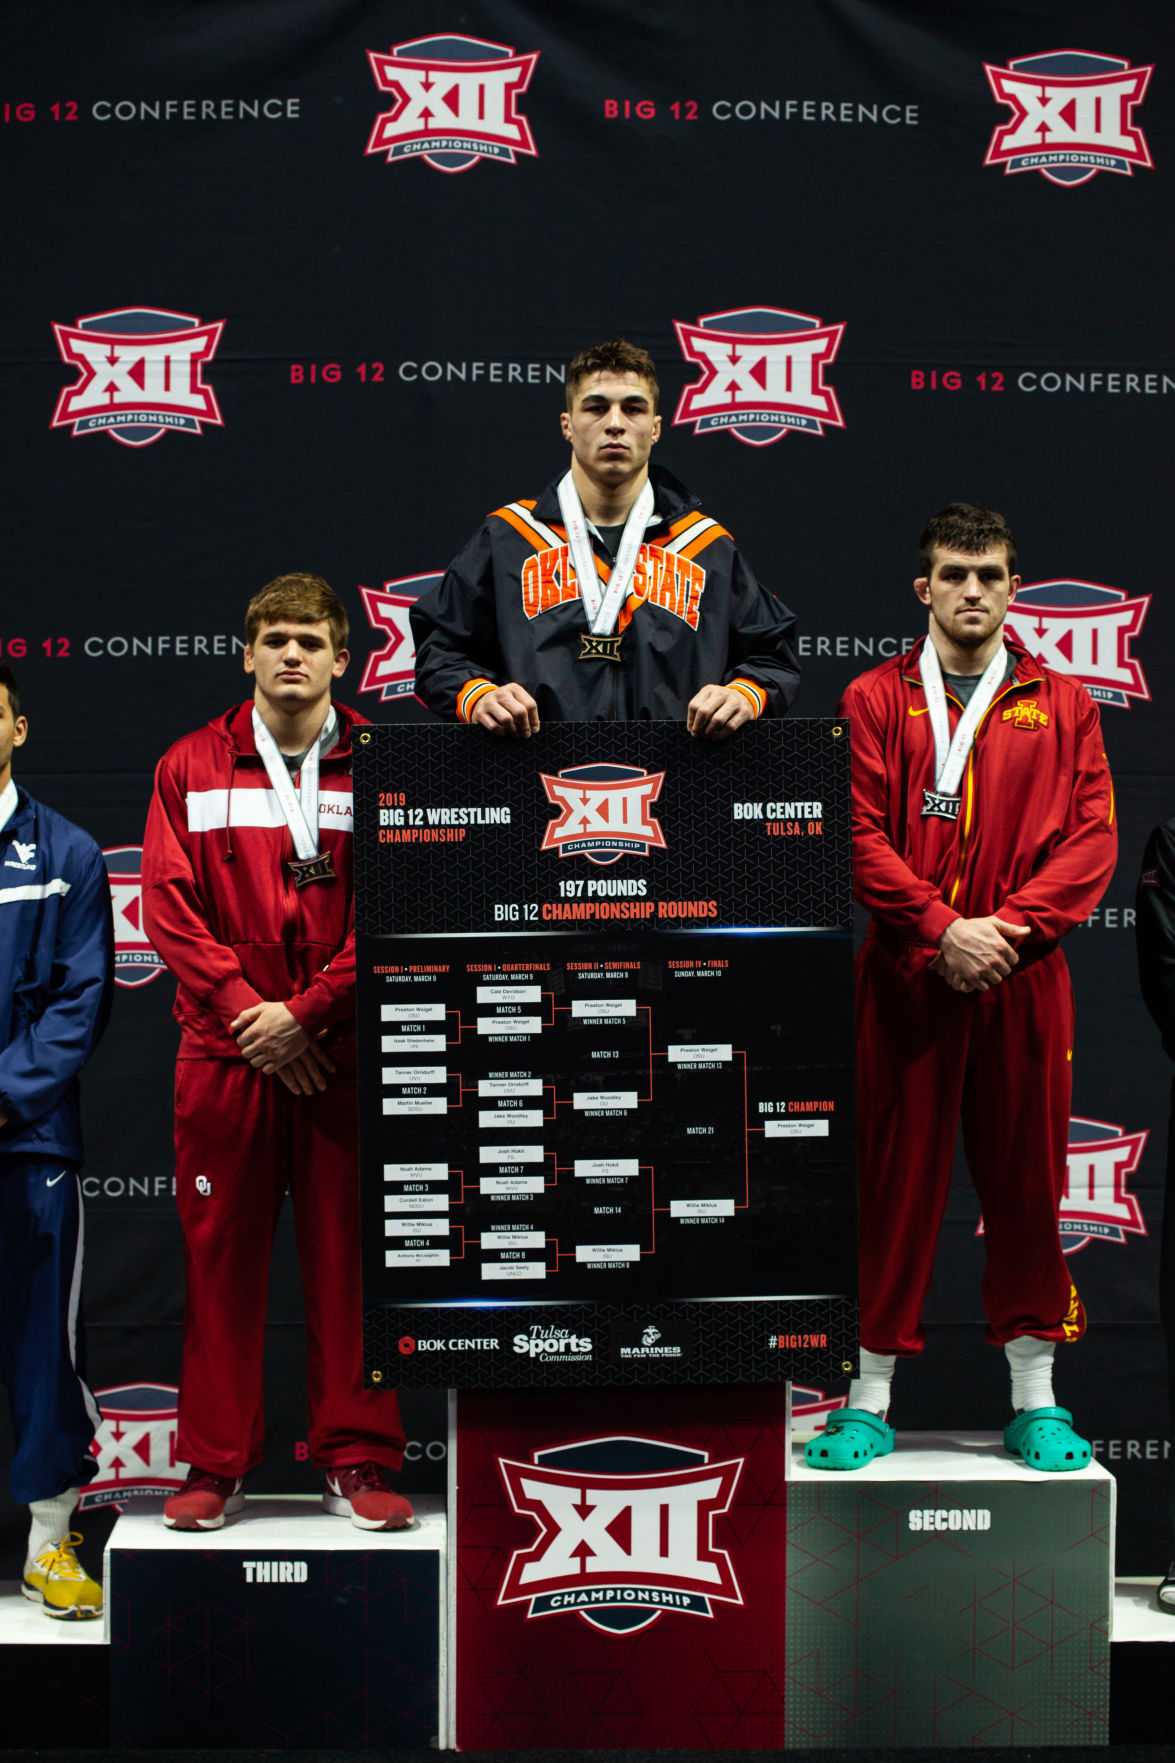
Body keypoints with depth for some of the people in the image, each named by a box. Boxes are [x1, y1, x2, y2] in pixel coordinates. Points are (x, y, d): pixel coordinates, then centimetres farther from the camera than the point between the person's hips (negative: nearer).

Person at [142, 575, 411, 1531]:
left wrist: (308, 1009, -10)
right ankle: (216, 1465, 14)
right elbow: (170, 906, 2)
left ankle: (358, 1461, 12)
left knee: (349, 1251, 2)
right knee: (221, 1254, 4)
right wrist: (243, 1008, -9)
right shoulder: (191, 769, 9)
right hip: (223, 1048, 1)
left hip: (343, 1048, -1)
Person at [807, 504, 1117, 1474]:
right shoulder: (876, 699, 7)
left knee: (1026, 1181, 7)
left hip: (1026, 980, 1)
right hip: (907, 976, -1)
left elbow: (1093, 837, 2)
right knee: (895, 1183, 3)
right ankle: (870, 1401, 12)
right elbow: (860, 832, -3)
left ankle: (1037, 1403, 18)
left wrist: (1011, 925, -12)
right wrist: (943, 928, -14)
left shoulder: (1062, 704, 10)